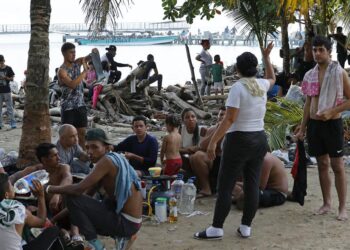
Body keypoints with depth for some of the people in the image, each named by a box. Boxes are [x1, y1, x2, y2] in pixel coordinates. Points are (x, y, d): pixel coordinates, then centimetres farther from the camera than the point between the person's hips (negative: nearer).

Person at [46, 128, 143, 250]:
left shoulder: (107, 160, -15)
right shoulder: (113, 160, 12)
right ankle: (120, 238, 18)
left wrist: (49, 189, -7)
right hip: (130, 223, 9)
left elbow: (79, 189, -22)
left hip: (125, 224, -9)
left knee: (73, 199, -11)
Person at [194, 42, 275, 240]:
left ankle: (216, 229, 2)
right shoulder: (262, 85, 6)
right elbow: (272, 78, 33)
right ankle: (246, 227, 13)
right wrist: (267, 57, 38)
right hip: (260, 140, 7)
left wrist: (213, 141, -18)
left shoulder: (238, 87, -13)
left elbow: (229, 119, -19)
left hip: (239, 140, -6)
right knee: (253, 184, 8)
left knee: (225, 186, -1)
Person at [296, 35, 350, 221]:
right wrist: (302, 128, 13)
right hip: (314, 124, 5)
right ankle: (326, 203, 21)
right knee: (322, 165, 11)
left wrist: (332, 111, -19)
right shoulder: (310, 75, 8)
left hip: (332, 124, -5)